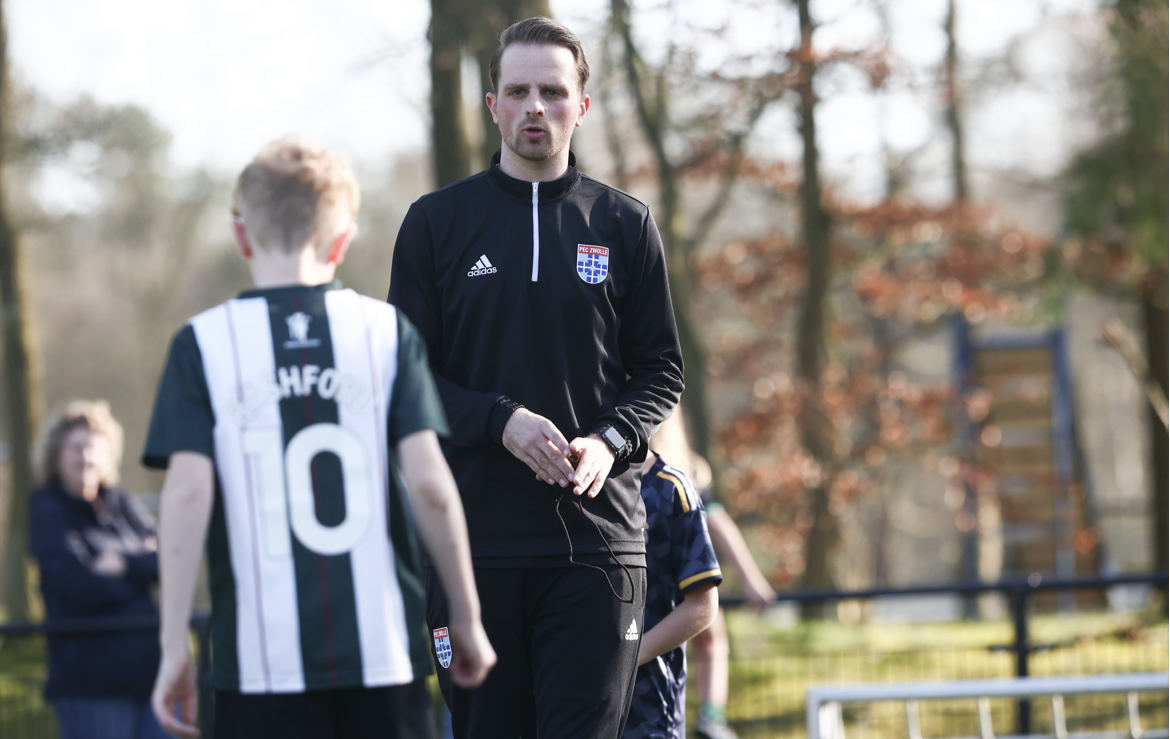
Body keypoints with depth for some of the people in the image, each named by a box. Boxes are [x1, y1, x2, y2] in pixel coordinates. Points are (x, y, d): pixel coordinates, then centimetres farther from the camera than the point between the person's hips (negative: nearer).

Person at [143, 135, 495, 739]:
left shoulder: (203, 344, 0)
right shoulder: (386, 331, 3)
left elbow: (188, 491, -8)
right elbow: (429, 482, -3)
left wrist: (173, 645, -4)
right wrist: (466, 618, 6)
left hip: (263, 660, -1)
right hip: (384, 650, 1)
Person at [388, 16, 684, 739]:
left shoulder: (625, 225, 9)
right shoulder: (437, 222, 7)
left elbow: (661, 370, 12)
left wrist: (610, 441, -8)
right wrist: (502, 422, -12)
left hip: (598, 536, 0)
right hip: (477, 536, 0)